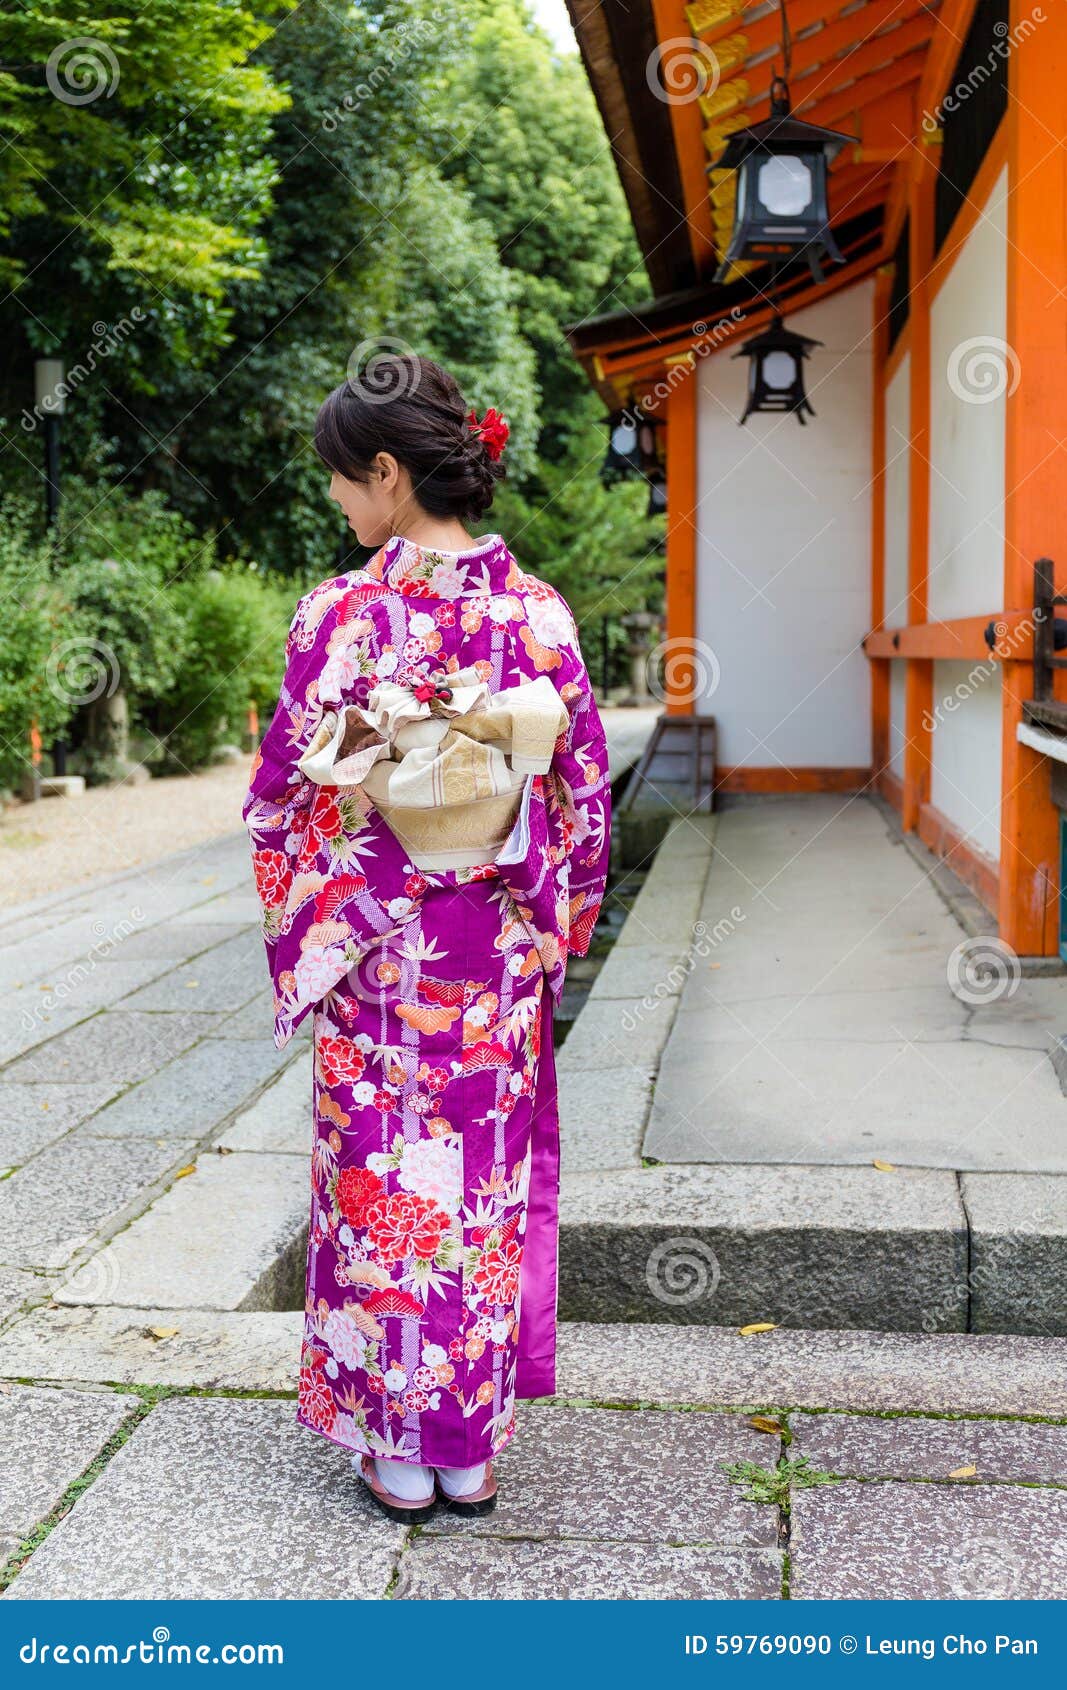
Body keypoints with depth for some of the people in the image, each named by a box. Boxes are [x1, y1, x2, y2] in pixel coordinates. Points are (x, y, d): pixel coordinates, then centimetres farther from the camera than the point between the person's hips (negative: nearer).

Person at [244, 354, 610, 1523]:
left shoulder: (344, 615, -13)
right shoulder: (540, 614, -3)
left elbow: (288, 800, -8)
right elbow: (583, 794, 3)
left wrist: (300, 934, 6)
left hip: (377, 961, -3)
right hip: (498, 964, 3)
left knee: (381, 1180, 10)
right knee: (487, 1182, 13)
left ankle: (397, 1449, 22)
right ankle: (474, 1446, 26)